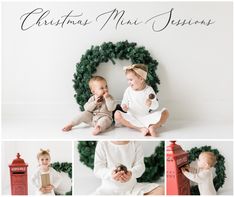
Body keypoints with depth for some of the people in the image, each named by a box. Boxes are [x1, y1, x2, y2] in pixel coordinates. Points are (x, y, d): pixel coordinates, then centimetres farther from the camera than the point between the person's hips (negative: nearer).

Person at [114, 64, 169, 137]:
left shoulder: (149, 90, -5)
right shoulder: (128, 91, -1)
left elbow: (156, 105, -5)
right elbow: (124, 102, 7)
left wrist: (151, 104, -27)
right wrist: (124, 106, -17)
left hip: (147, 118, -1)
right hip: (133, 119, 1)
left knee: (165, 112, -18)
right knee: (117, 114, -27)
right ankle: (140, 128, -33)